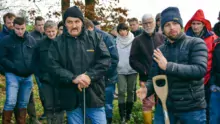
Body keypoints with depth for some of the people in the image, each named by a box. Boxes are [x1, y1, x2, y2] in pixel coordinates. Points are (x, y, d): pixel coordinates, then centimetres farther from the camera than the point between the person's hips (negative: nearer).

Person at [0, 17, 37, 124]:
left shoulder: (31, 40, 6)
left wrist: (32, 68, -6)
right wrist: (14, 67, -16)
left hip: (27, 76, 4)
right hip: (13, 75, -3)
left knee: (23, 103, 12)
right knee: (11, 102, -12)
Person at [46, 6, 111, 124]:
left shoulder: (95, 37, 4)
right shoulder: (57, 43, 3)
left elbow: (105, 59, -3)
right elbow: (52, 66, -7)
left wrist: (89, 76, -17)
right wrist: (73, 78, -20)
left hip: (94, 95, 0)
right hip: (71, 98, 0)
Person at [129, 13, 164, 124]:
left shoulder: (161, 37, 7)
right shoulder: (138, 40, 2)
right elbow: (133, 60, -2)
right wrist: (144, 71, -13)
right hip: (146, 78, -2)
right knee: (148, 104, 0)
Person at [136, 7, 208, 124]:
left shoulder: (196, 44, -6)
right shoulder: (159, 51, 6)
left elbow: (200, 70, -20)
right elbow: (153, 77, 7)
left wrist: (168, 66, -26)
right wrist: (147, 88, -16)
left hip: (192, 108, -3)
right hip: (164, 106, 3)